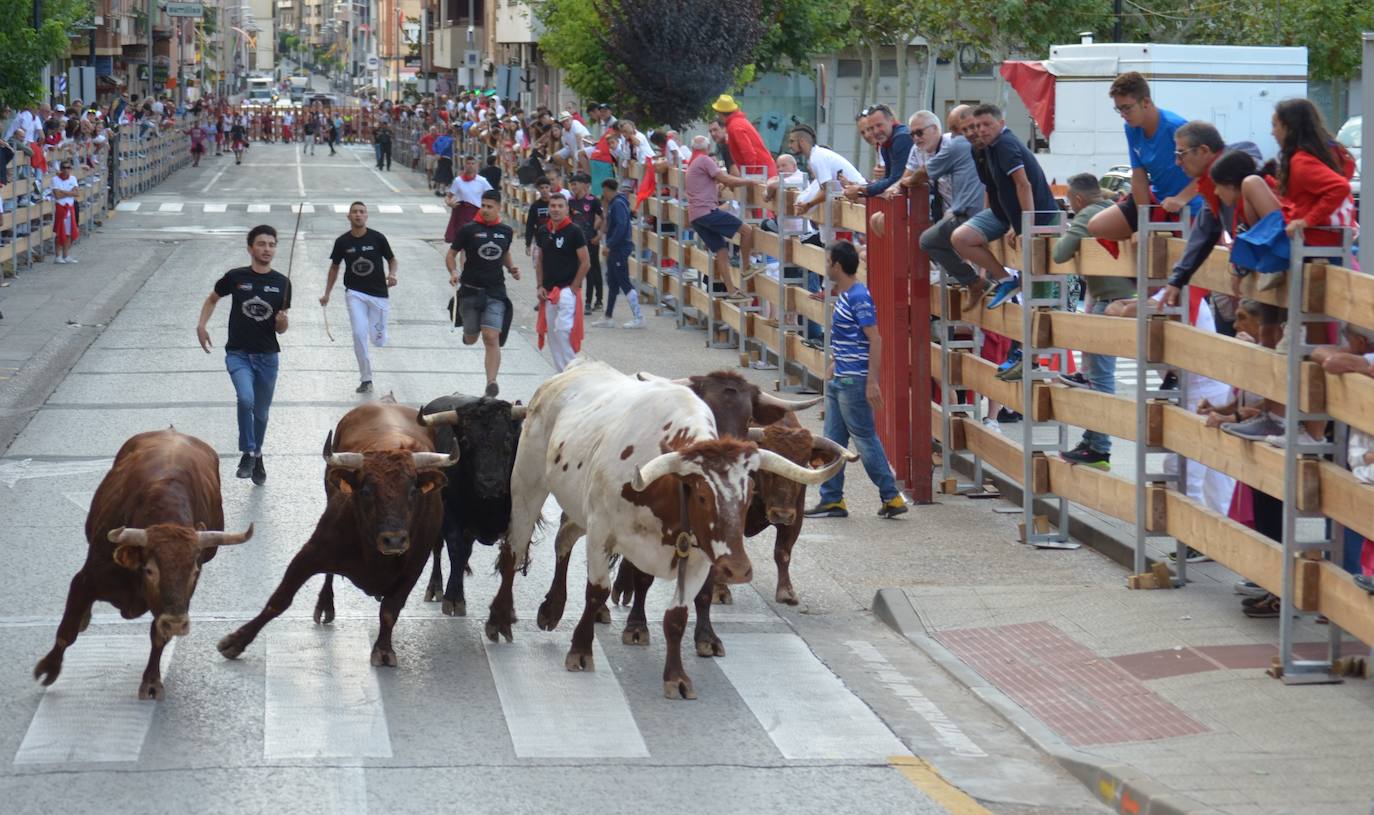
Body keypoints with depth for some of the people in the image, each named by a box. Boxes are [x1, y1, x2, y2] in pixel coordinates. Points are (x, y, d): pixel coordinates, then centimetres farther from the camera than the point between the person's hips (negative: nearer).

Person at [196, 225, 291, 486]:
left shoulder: (282, 283, -1)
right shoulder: (235, 277, -6)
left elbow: (281, 329, 4)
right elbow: (212, 299, 14)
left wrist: (282, 322, -19)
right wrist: (201, 325, 0)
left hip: (267, 356, 2)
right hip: (238, 354, -2)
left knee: (261, 413, 14)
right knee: (246, 399, -26)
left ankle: (256, 457, 37)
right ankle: (248, 454, -10)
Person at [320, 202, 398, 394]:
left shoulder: (377, 238, -6)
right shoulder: (342, 241, -1)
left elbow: (392, 259, 6)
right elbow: (334, 266, 12)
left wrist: (392, 274, -15)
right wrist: (327, 294, 9)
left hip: (379, 293, 0)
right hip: (355, 293, 0)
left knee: (378, 341, 3)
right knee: (359, 333, -17)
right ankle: (366, 379, -6)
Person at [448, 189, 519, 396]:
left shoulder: (506, 231, 5)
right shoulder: (469, 229, -5)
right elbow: (451, 254, 1)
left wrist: (511, 268, 5)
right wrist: (453, 272, -17)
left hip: (495, 292, 1)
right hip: (470, 290, -1)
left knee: (492, 338, -13)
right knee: (471, 338, 12)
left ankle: (491, 382, -17)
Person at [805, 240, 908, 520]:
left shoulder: (858, 297, -17)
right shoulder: (843, 296, 13)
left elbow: (875, 339, -21)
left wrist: (872, 382, -24)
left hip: (854, 381, -10)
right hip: (839, 381, 10)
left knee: (865, 439, -4)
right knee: (833, 441, 11)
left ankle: (892, 497, 2)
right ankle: (832, 499, 16)